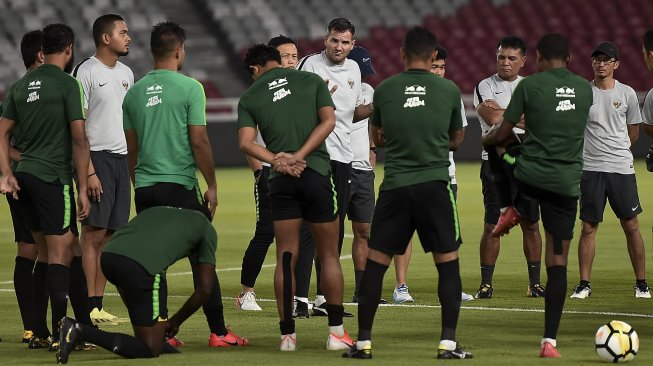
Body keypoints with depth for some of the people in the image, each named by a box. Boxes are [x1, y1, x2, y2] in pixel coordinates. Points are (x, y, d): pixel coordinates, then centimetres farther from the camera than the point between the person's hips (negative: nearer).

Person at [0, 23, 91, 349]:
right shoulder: (67, 84, -8)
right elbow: (79, 139, -11)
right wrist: (83, 189, -9)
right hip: (53, 178, -7)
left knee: (46, 257, 15)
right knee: (60, 257, -5)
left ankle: (38, 333, 16)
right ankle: (59, 333, -10)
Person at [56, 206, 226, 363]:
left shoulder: (153, 211, 40)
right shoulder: (207, 229, 26)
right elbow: (204, 290, 19)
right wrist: (176, 322, 33)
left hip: (107, 255, 6)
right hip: (143, 266, -6)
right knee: (149, 349, 3)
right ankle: (80, 332, -13)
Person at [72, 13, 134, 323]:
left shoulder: (126, 73, 15)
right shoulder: (85, 72, -9)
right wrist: (89, 172, -17)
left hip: (122, 160, 7)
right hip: (98, 158, -7)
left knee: (110, 235, 6)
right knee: (93, 234, -7)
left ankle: (99, 305, 10)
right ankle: (90, 307, -6)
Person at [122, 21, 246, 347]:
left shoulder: (134, 92, 9)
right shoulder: (189, 88, -7)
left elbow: (131, 148, 13)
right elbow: (199, 141, -9)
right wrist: (212, 185, -1)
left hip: (144, 188, 5)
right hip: (180, 185, -5)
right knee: (202, 260, 2)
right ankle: (218, 332, 3)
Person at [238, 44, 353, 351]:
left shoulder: (249, 97, 8)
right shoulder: (311, 81, 8)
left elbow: (246, 142, -4)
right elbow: (328, 121, -3)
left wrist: (278, 161, -12)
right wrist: (298, 157, -9)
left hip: (281, 180, 1)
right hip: (317, 173, -1)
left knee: (285, 258, 4)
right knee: (329, 256, 7)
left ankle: (287, 335, 1)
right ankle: (336, 332, 6)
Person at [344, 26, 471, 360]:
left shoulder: (384, 90, 2)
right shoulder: (449, 90, 1)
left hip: (395, 185, 1)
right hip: (435, 183, -1)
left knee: (375, 262, 8)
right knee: (447, 262, 7)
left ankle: (363, 341, 8)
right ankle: (448, 342, 2)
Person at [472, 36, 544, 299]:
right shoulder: (485, 87, 3)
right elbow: (494, 120, -13)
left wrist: (501, 113, -9)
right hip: (495, 163, -2)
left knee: (530, 224, 3)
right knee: (492, 226, -3)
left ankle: (535, 282, 9)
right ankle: (486, 284, 2)